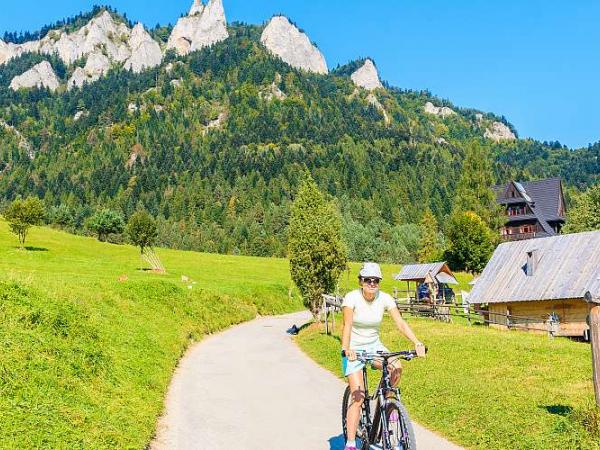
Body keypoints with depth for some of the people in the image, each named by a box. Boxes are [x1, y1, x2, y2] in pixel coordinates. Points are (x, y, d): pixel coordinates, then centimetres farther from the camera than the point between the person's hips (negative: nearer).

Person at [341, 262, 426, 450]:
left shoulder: (385, 298, -9)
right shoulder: (352, 298, -19)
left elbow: (400, 323, -14)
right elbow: (347, 325, -28)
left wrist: (417, 343, -28)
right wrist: (346, 349, -44)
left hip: (374, 346, 4)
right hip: (354, 349, -4)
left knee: (397, 367, -23)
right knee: (358, 396, -13)